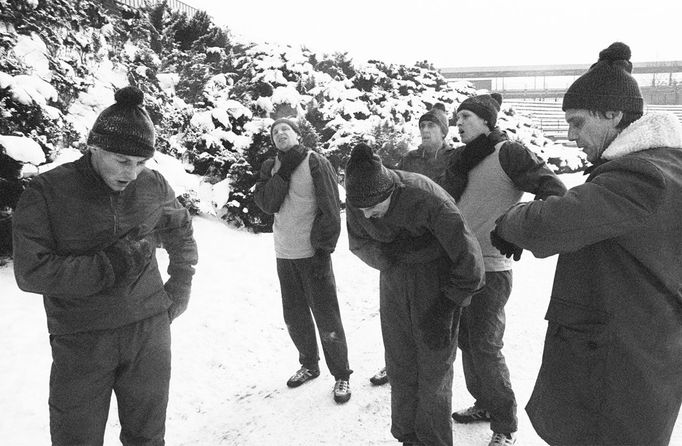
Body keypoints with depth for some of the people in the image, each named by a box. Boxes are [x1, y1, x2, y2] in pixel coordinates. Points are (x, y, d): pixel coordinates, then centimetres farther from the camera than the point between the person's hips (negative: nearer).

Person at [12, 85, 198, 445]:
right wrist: (111, 265, -19)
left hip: (150, 333, 3)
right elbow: (30, 272, -13)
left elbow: (183, 236, 18)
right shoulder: (47, 192, -8)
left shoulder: (154, 187, 0)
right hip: (81, 342, -2)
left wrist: (179, 292, 10)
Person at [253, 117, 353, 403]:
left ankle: (341, 375, 15)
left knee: (326, 317, 0)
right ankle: (308, 365, 35)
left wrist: (324, 248, -14)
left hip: (312, 254, -5)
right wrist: (282, 172, -14)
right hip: (284, 254, 5)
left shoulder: (316, 163, -6)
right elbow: (267, 204, -5)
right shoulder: (271, 168, 10)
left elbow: (331, 208, -10)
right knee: (294, 317, 15)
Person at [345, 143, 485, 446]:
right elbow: (358, 242, 2)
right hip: (394, 281, 5)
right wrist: (385, 256, -18)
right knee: (399, 367, 10)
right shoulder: (357, 201, -15)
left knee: (434, 369, 2)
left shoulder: (427, 199, -31)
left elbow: (468, 256, -23)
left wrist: (451, 300, -15)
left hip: (436, 282, -4)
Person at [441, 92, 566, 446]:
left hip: (490, 268, -8)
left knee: (485, 347, -2)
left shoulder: (508, 153, -9)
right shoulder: (463, 158, 12)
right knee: (466, 341, 18)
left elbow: (553, 190, -17)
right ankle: (484, 404, 38)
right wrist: (459, 165, -13)